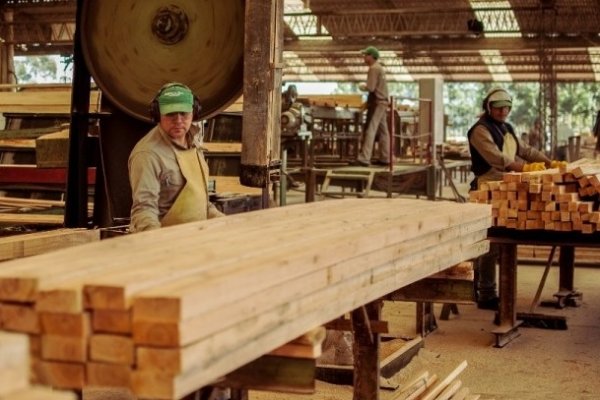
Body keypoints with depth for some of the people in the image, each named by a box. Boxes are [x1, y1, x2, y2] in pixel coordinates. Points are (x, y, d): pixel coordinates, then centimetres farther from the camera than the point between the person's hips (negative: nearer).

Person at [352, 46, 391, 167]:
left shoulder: (374, 69, -13)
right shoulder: (379, 68, 16)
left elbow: (370, 88, -18)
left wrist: (362, 87, -1)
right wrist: (366, 86, 11)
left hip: (376, 103, -10)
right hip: (382, 102, 10)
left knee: (370, 131, -12)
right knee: (382, 131, 11)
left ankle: (364, 159, -15)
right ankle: (385, 158, 15)